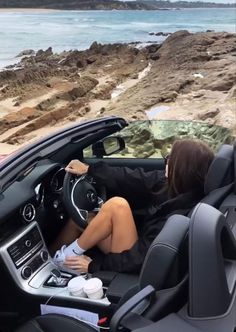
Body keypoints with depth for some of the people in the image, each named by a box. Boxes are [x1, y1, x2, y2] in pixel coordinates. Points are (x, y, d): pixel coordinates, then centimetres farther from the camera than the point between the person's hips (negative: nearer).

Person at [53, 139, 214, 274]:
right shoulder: (177, 187, -8)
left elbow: (141, 258, -26)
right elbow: (137, 181, 0)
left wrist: (94, 265, -17)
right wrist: (89, 169, 3)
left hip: (134, 267, -8)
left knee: (117, 205, -27)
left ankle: (70, 254, -8)